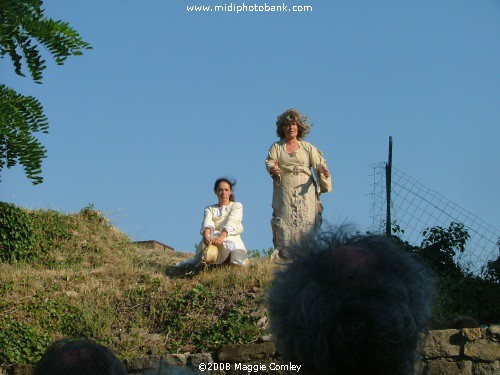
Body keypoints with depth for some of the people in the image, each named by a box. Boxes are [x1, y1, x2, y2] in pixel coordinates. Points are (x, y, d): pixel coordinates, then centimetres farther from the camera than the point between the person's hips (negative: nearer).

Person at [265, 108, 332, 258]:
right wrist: (272, 168, -25)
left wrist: (322, 169, -18)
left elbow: (318, 163, 5)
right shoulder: (276, 146, 14)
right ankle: (284, 255, -9)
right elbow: (269, 161, -1)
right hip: (284, 193, 0)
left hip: (305, 192, 0)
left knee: (307, 223, -9)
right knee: (285, 222, -8)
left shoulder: (307, 147, 14)